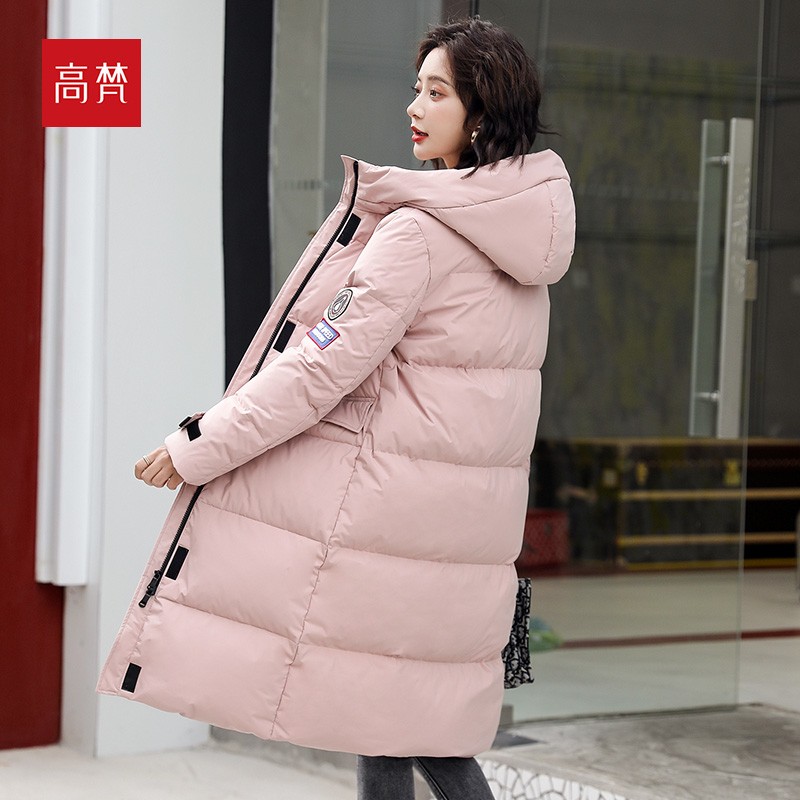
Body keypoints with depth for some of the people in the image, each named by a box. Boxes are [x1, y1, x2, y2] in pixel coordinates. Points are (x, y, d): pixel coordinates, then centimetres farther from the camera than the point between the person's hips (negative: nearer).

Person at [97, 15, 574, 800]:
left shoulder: (419, 233, -17)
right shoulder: (516, 229, 8)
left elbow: (324, 365, -19)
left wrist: (200, 446, -13)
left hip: (390, 509, -8)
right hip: (469, 519, 8)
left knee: (384, 732, 1)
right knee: (428, 722, 15)